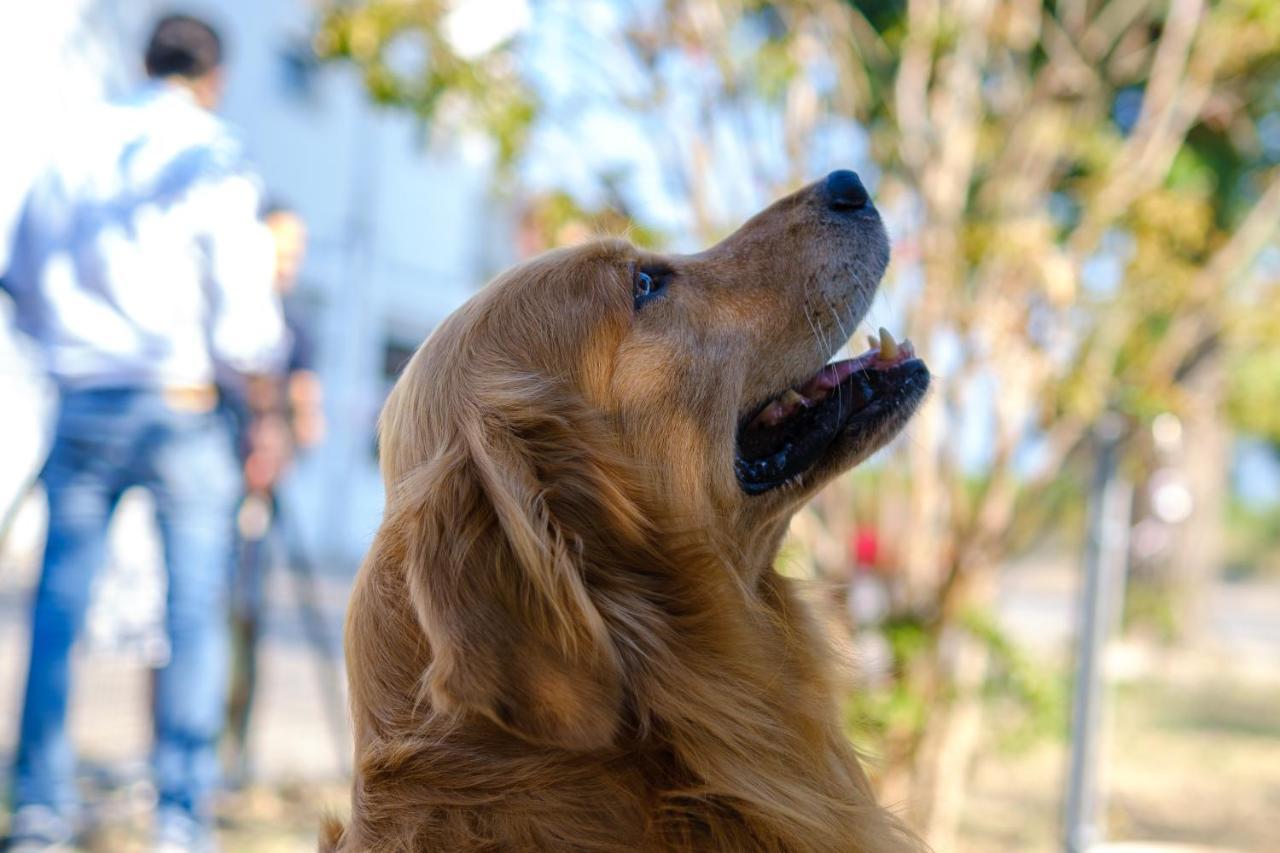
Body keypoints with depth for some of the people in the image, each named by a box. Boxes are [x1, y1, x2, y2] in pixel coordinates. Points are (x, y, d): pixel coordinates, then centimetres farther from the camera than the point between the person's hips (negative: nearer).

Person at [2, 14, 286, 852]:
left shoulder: (77, 145, 8)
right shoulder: (216, 160, -5)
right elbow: (245, 331, -8)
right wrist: (272, 351, 13)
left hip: (83, 401, 4)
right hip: (182, 406, -3)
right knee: (196, 609, 3)